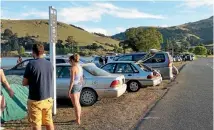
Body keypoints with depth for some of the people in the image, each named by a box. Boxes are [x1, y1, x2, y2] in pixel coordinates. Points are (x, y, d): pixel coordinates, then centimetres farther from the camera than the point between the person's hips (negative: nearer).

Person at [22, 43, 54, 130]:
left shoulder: (31, 64, -14)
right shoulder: (50, 64, 3)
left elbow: (24, 83, -10)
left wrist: (32, 81, 9)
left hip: (35, 100, -5)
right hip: (48, 98, 5)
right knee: (49, 121, 17)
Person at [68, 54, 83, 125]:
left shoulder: (73, 68, -19)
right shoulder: (80, 67, 7)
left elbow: (72, 80, -21)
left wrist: (69, 90, -16)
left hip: (74, 86, -9)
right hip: (79, 86, 9)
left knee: (75, 104, 1)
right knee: (78, 103, 20)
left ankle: (78, 121, 9)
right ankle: (78, 118, 29)